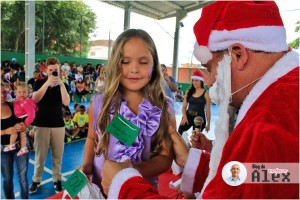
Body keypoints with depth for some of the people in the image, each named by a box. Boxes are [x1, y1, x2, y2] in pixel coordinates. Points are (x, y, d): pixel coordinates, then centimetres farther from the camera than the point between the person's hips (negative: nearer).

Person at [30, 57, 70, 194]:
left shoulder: (61, 85, 4)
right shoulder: (39, 83, 2)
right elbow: (35, 99, -16)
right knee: (40, 155, 6)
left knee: (57, 155, 6)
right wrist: (47, 83, -24)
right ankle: (36, 180, 22)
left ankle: (57, 180, 20)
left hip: (58, 125, 1)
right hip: (42, 124, -1)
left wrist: (61, 84, -21)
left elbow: (66, 102, -12)